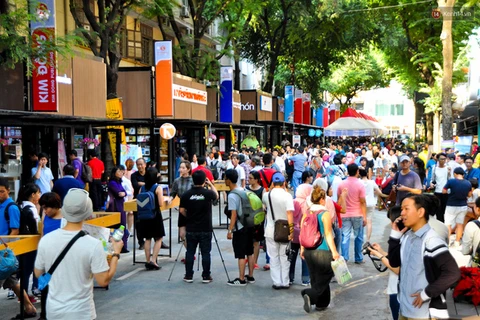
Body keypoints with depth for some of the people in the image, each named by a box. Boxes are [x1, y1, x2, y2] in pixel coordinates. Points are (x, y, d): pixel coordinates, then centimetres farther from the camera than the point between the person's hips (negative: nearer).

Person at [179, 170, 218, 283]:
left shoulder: (186, 194, -6)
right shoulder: (208, 193, -10)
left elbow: (182, 211, -2)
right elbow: (216, 195, 13)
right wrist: (211, 184, 22)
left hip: (191, 229, 1)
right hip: (206, 229, -1)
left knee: (190, 252, 9)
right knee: (205, 253, 5)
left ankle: (188, 276, 13)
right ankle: (206, 276, 10)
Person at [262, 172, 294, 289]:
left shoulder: (267, 195, -3)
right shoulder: (287, 195, -11)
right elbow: (289, 213, -17)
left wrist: (271, 189, 16)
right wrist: (291, 230, -13)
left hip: (271, 230, 1)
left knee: (274, 257, 9)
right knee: (284, 257, 10)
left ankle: (277, 282, 9)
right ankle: (285, 282, 14)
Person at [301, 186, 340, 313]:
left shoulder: (306, 213, 3)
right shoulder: (325, 214, -13)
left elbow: (302, 232, 7)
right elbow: (328, 234, -15)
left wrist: (302, 248, 17)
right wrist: (334, 251, -12)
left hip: (309, 251, 6)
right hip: (323, 251, -6)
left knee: (315, 278, 17)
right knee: (324, 279, 5)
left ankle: (321, 304, 22)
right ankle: (310, 295, -16)